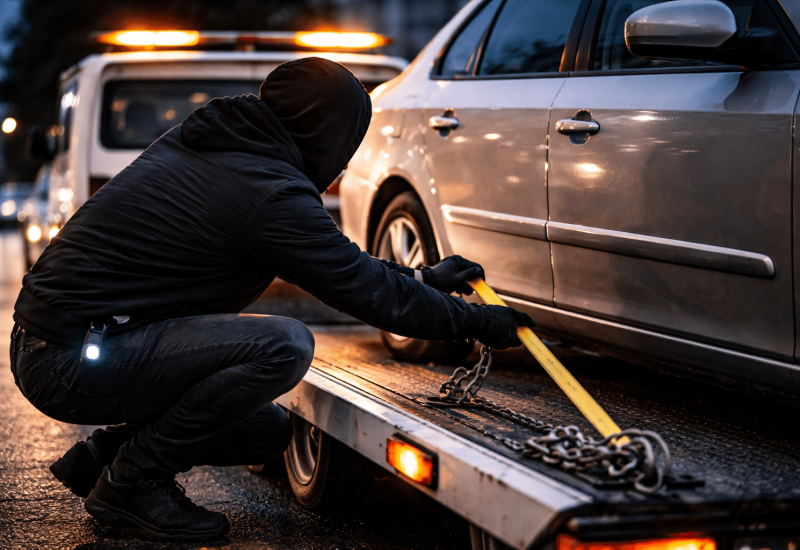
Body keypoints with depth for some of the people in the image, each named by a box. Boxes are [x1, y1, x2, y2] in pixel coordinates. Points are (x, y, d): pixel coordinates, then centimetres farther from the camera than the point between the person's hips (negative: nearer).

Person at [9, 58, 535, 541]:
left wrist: (423, 279, 23)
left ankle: (100, 456, 16)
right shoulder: (271, 192, -19)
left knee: (267, 432, 14)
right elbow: (370, 293, -11)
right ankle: (132, 480, -9)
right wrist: (477, 322, 3)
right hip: (74, 360, -10)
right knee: (284, 344, -23)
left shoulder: (201, 141, 11)